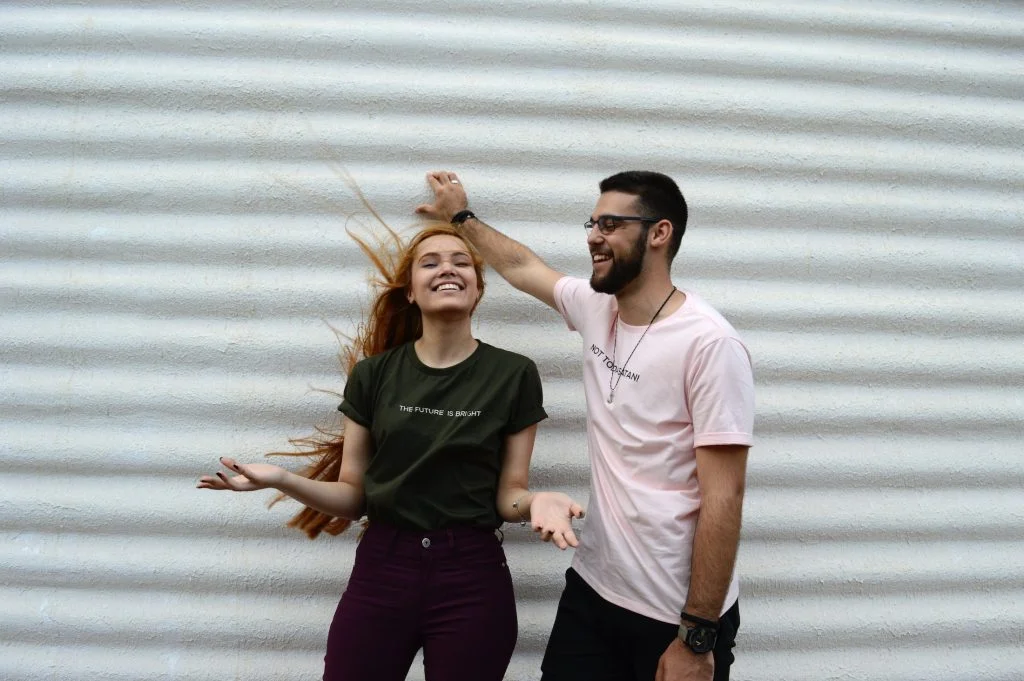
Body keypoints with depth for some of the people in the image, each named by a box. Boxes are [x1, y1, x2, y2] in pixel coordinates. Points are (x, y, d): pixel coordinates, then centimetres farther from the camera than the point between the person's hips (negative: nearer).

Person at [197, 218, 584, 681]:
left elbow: (508, 495, -1)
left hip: (472, 578, -1)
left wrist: (537, 501, -22)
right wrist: (280, 479, -14)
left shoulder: (514, 375, -5)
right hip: (381, 570, 1)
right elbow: (353, 497, 2)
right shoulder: (373, 374, -1)